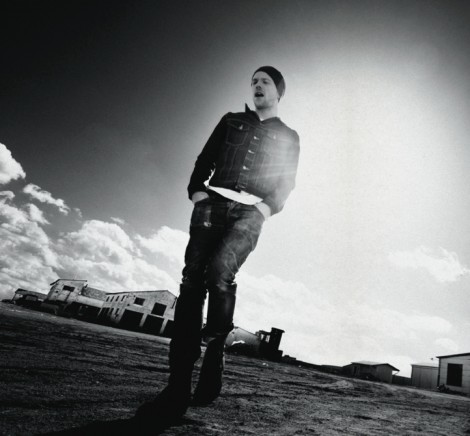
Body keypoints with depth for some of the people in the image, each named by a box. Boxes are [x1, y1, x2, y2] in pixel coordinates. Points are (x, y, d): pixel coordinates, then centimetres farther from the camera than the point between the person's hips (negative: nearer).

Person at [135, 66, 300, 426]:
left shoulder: (288, 137, 20)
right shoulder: (231, 121, 25)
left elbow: (286, 183, 13)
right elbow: (204, 160, 17)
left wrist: (268, 206, -5)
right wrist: (197, 190, 0)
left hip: (248, 213, -2)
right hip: (211, 206, 2)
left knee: (218, 272, -29)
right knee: (192, 281, -13)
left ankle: (215, 351, -3)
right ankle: (178, 389, -11)